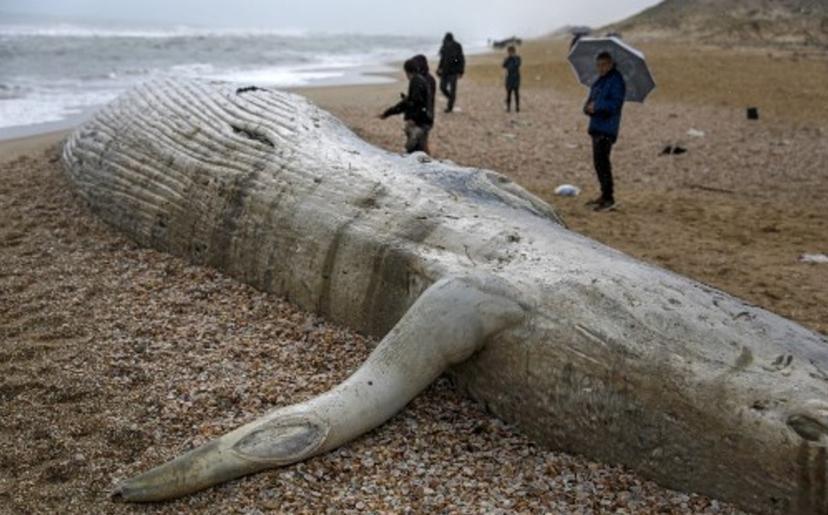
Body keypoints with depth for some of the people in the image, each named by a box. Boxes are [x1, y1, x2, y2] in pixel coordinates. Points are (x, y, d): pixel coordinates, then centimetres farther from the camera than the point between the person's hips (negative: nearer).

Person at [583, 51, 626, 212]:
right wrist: (588, 107, -2)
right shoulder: (600, 81, 18)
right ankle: (604, 195, 25)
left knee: (602, 161, -12)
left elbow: (615, 103, -19)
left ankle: (609, 198, -8)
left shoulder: (616, 80, -10)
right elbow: (592, 100, 20)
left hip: (607, 128, -10)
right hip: (597, 126, 10)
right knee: (598, 161, 15)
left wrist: (596, 105, -16)